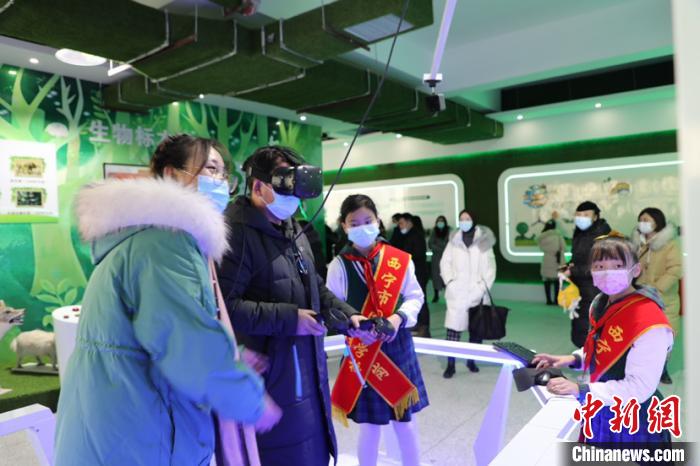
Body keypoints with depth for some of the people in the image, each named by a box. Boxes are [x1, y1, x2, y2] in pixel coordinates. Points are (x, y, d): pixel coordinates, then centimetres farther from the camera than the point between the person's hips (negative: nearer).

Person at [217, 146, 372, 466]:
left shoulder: (293, 231, 12)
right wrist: (289, 319, -24)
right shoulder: (235, 233, -21)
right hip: (268, 377, -9)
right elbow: (224, 305, -28)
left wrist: (348, 316, 6)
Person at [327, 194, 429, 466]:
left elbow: (415, 296, 2)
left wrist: (399, 317, -15)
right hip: (363, 350, -1)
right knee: (369, 425, 11)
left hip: (398, 345, 1)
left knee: (404, 420, 15)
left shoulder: (399, 260, -5)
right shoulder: (339, 265, -8)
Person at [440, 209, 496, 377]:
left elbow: (490, 268, -2)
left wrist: (484, 288, -9)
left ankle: (471, 360, 28)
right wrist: (449, 281, -4)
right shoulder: (454, 241, 5)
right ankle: (450, 365, 2)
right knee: (453, 329, -5)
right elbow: (445, 263, 9)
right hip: (456, 293, 1)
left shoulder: (484, 241, -2)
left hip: (477, 293, 0)